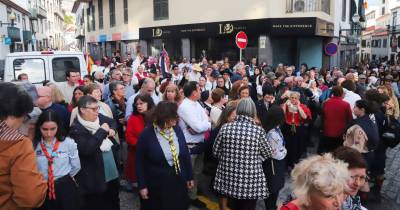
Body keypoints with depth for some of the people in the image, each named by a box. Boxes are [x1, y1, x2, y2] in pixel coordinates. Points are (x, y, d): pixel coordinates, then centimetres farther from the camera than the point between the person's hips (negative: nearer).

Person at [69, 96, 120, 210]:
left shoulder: (100, 117, 0)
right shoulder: (76, 129, -19)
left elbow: (113, 122, 21)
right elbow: (87, 149, -31)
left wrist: (112, 130, -2)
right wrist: (102, 131, -25)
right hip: (95, 179, -7)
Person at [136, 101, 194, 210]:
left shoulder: (177, 130, -3)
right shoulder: (147, 134, -15)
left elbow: (186, 154, 6)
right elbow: (140, 162, -7)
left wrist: (189, 177, 10)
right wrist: (142, 186, -6)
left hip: (178, 182, 4)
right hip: (156, 185, -4)